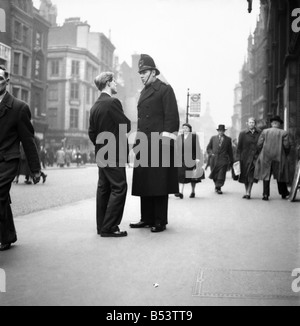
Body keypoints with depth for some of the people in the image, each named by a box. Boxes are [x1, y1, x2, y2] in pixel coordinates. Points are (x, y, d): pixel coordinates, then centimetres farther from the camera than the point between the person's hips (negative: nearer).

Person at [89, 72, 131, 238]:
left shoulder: (95, 106, 11)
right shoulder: (113, 102, -13)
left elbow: (91, 132, 12)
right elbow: (126, 126, -12)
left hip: (101, 154, 9)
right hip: (114, 154, -9)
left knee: (103, 188, 12)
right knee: (119, 188, -4)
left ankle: (101, 226, 18)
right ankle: (109, 227, -5)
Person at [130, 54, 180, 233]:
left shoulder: (165, 89, -2)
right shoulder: (144, 92, 21)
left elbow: (171, 117, -10)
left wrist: (165, 140, -17)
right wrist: (138, 140, 15)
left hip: (159, 143, -7)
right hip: (144, 144, 8)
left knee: (159, 183, -3)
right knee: (144, 182, 8)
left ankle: (160, 221, 5)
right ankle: (147, 218, 18)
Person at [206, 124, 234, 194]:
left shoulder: (228, 139, 8)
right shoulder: (213, 138, 11)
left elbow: (230, 151, 11)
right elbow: (208, 148, 16)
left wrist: (231, 161, 10)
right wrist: (211, 153, -3)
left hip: (223, 160, -2)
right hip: (214, 159, 2)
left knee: (221, 175, -11)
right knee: (215, 175, 8)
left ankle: (218, 187, -7)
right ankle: (217, 186, 28)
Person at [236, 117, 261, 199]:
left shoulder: (260, 133, 4)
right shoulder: (242, 133, 3)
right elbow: (239, 147, 3)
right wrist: (238, 158, -3)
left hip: (255, 157, -1)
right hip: (245, 158, 1)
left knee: (251, 176, -12)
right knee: (245, 176, 7)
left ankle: (248, 193, -9)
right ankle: (247, 193, 21)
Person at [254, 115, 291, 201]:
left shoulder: (265, 131, 0)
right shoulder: (284, 133, -4)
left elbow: (259, 144, -2)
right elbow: (287, 146, -6)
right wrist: (285, 154, 11)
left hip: (266, 157, 0)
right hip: (279, 157, 0)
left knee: (266, 176, 6)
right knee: (280, 176, 13)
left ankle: (265, 194, 0)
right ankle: (284, 194, 23)